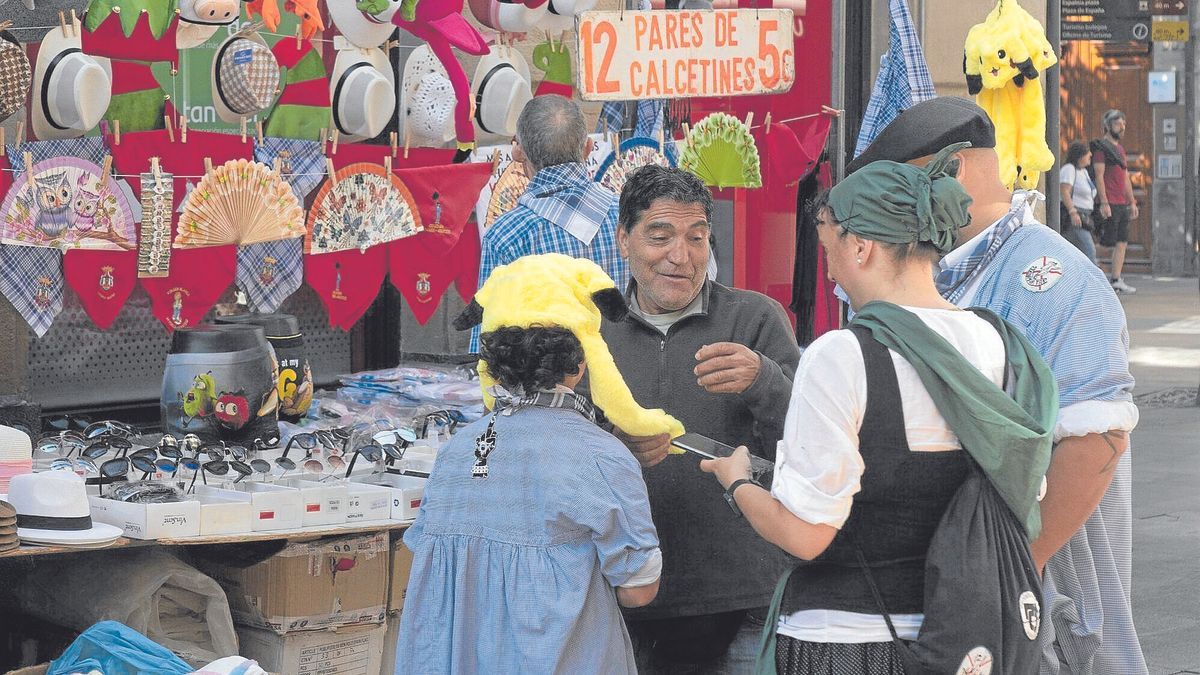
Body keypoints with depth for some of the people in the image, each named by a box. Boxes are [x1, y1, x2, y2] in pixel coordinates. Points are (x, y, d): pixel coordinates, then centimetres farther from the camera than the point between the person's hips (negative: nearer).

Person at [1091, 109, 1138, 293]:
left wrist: (1132, 202, 20)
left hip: (1122, 204, 9)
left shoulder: (1120, 149, 21)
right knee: (1105, 242, -7)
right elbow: (1099, 176, -14)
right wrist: (1104, 203, -20)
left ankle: (1116, 280, 8)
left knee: (1122, 243, 6)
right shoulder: (1101, 147, -7)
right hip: (1108, 204, -9)